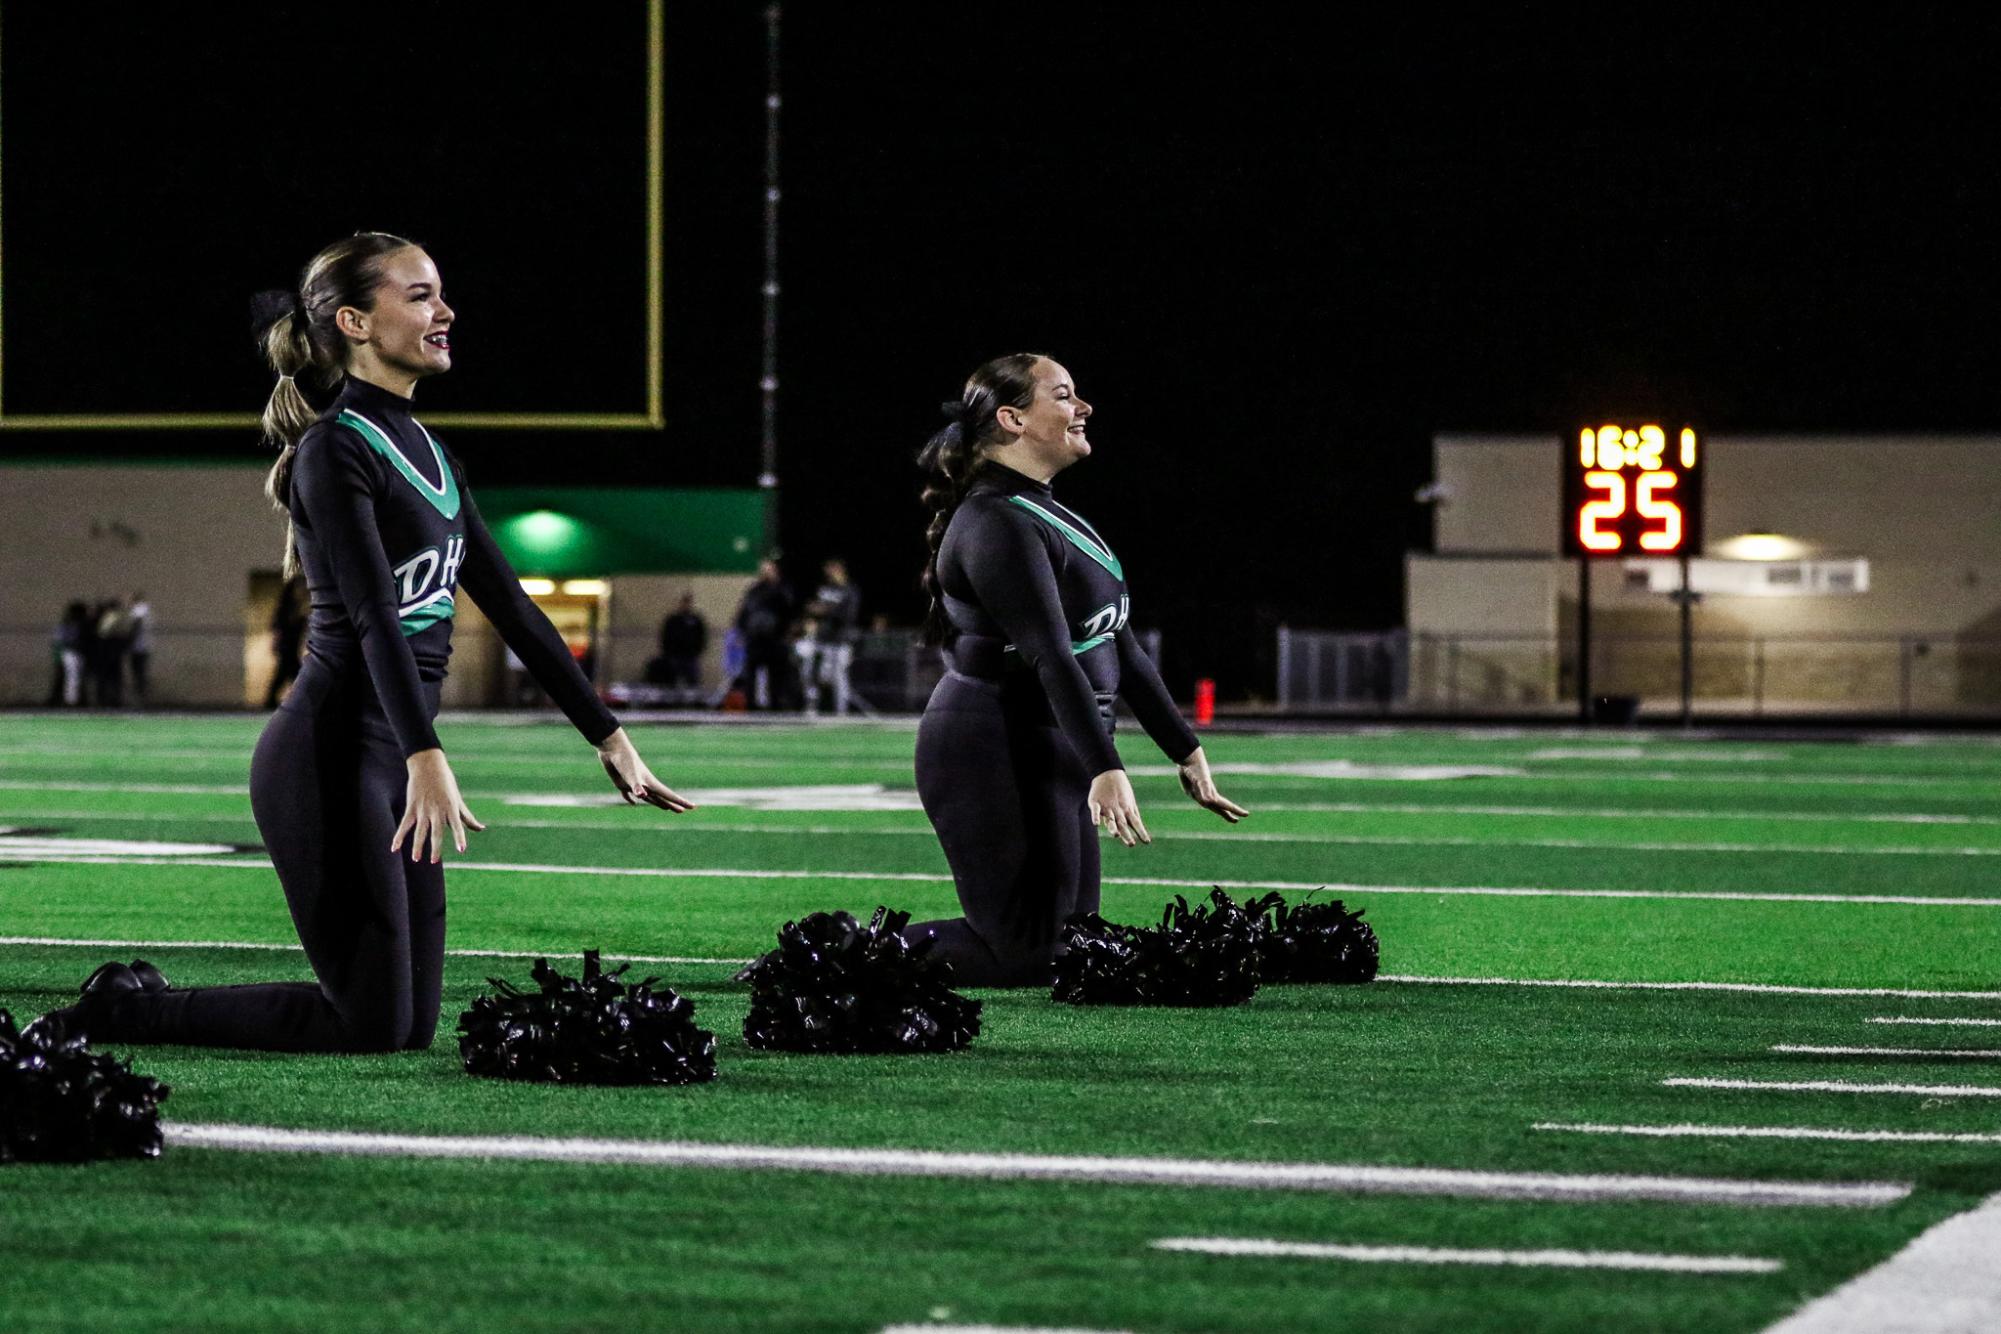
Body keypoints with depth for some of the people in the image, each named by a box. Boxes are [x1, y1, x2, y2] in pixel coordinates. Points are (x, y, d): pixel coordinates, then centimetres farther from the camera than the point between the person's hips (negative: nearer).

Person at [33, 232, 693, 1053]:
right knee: (374, 1025, -8)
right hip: (328, 758, -9)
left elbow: (508, 604, 18)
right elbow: (374, 615, -23)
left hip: (391, 757, 9)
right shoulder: (337, 452, -11)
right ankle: (120, 1013, 6)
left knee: (412, 1026, 7)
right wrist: (426, 758, -34)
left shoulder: (427, 452, 17)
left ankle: (139, 995, 21)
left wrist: (606, 735, 15)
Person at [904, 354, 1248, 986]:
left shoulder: (1048, 514, 18)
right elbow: (1050, 655, -25)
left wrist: (1186, 752, 19)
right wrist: (1106, 771, -33)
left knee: (1072, 950, 9)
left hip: (1051, 755, 10)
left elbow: (1118, 646, 20)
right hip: (996, 754, -10)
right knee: (1028, 957, -11)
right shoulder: (997, 524, -15)